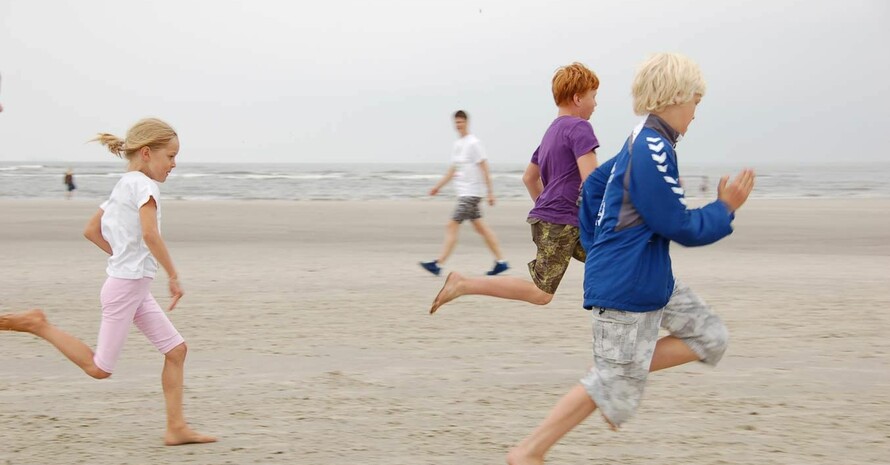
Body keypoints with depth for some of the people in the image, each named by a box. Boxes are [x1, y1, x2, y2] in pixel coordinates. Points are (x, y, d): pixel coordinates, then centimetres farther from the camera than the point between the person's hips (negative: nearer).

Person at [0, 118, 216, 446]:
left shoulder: (122, 186, 14)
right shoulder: (144, 185, -15)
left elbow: (91, 230, 18)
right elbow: (150, 234, -29)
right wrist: (173, 276, -22)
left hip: (135, 288, 10)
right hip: (126, 286, -10)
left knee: (176, 349, 5)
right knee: (100, 368, -1)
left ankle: (176, 428, 5)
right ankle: (38, 325, 6)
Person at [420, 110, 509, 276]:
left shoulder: (473, 143, -10)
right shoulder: (457, 144, 16)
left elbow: (484, 168, -13)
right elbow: (453, 169, 24)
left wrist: (490, 192, -15)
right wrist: (438, 186, 20)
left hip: (470, 193, -9)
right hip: (463, 193, 9)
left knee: (452, 226, -11)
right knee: (480, 227, 10)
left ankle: (438, 264, -12)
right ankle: (500, 261, 14)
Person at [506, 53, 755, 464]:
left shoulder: (643, 143, 11)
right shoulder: (654, 151, -22)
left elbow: (595, 184, 23)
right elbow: (681, 228, -20)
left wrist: (594, 245, 24)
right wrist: (725, 209, -6)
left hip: (652, 279, 10)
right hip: (628, 286, -10)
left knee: (710, 337, 10)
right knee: (613, 381, -3)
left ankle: (625, 383, 9)